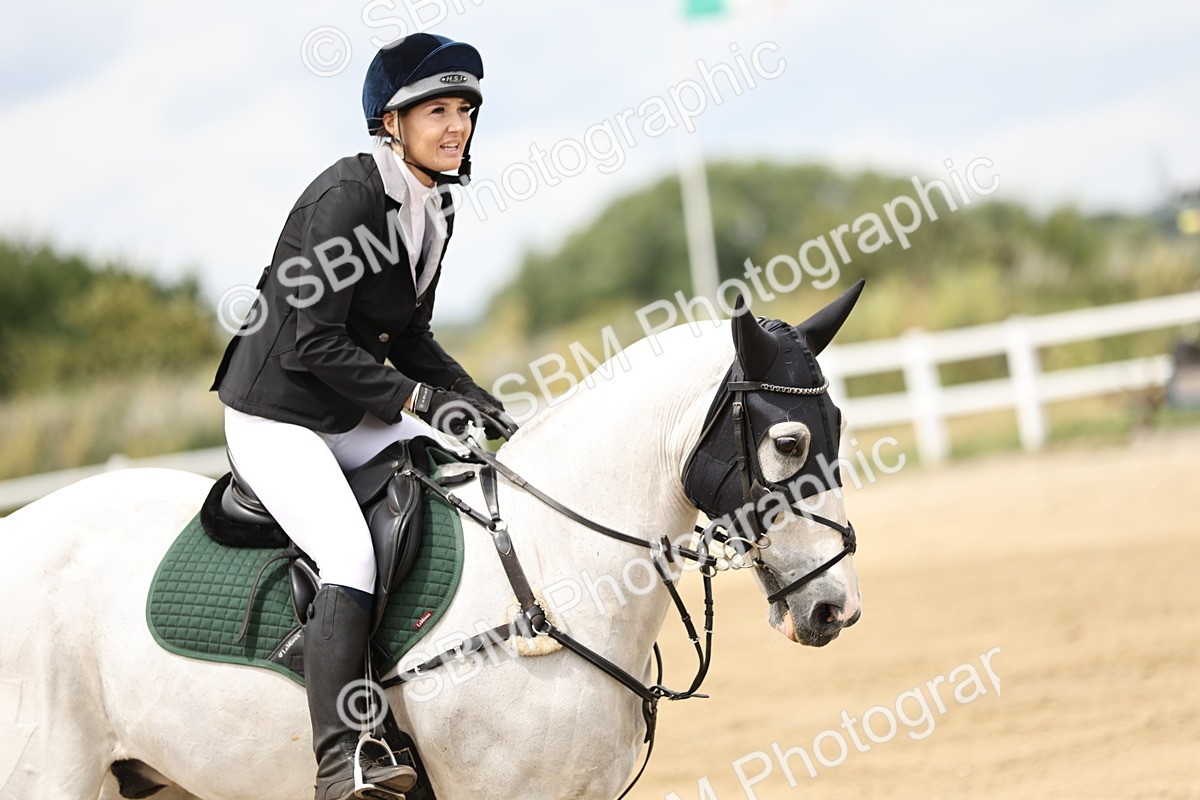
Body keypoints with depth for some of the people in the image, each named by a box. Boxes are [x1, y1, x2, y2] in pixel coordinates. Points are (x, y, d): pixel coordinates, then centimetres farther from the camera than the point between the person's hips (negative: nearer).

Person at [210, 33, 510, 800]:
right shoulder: (345, 196, -20)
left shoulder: (435, 209, 7)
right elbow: (313, 342, -22)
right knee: (351, 553, -28)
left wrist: (473, 399, -1)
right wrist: (418, 399, -20)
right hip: (276, 417, -9)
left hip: (358, 415, 9)